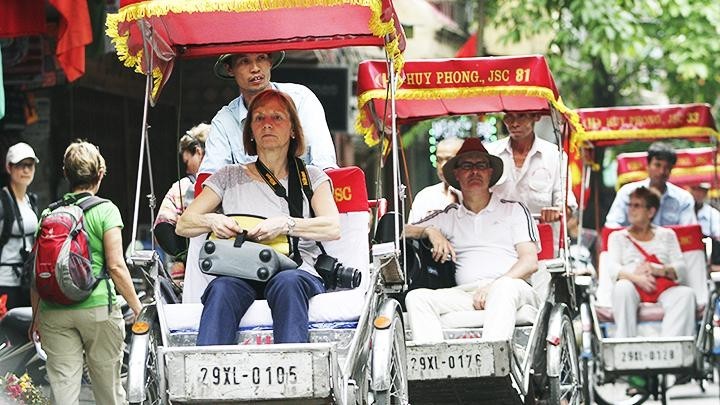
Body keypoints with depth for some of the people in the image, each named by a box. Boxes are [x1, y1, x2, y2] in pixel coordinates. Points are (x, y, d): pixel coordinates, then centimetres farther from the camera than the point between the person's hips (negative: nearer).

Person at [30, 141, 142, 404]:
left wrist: (36, 316, 16)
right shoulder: (105, 210, -3)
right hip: (98, 307, -3)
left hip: (54, 312, 3)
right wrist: (137, 307, 0)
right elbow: (116, 266, -9)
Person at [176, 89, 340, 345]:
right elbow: (183, 225, 16)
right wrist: (212, 221, -7)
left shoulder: (311, 178, 19)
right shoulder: (229, 177, 22)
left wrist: (286, 224, -16)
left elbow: (333, 228, 1)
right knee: (222, 289, -35)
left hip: (298, 273, -1)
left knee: (286, 283, -37)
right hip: (240, 276, 1)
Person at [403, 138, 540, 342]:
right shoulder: (449, 216, 27)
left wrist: (493, 286, -11)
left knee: (504, 289, -39)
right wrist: (430, 231, 1)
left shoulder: (514, 210, 19)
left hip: (514, 289, -3)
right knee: (416, 297, -23)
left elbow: (530, 262, 6)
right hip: (466, 293, 3)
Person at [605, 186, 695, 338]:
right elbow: (612, 268, 4)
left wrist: (658, 270, -12)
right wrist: (635, 277, -17)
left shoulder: (667, 235, 26)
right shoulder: (618, 236, 23)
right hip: (634, 288, -1)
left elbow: (680, 267, 11)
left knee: (685, 293, -32)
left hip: (663, 290, 1)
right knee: (623, 287, -37)